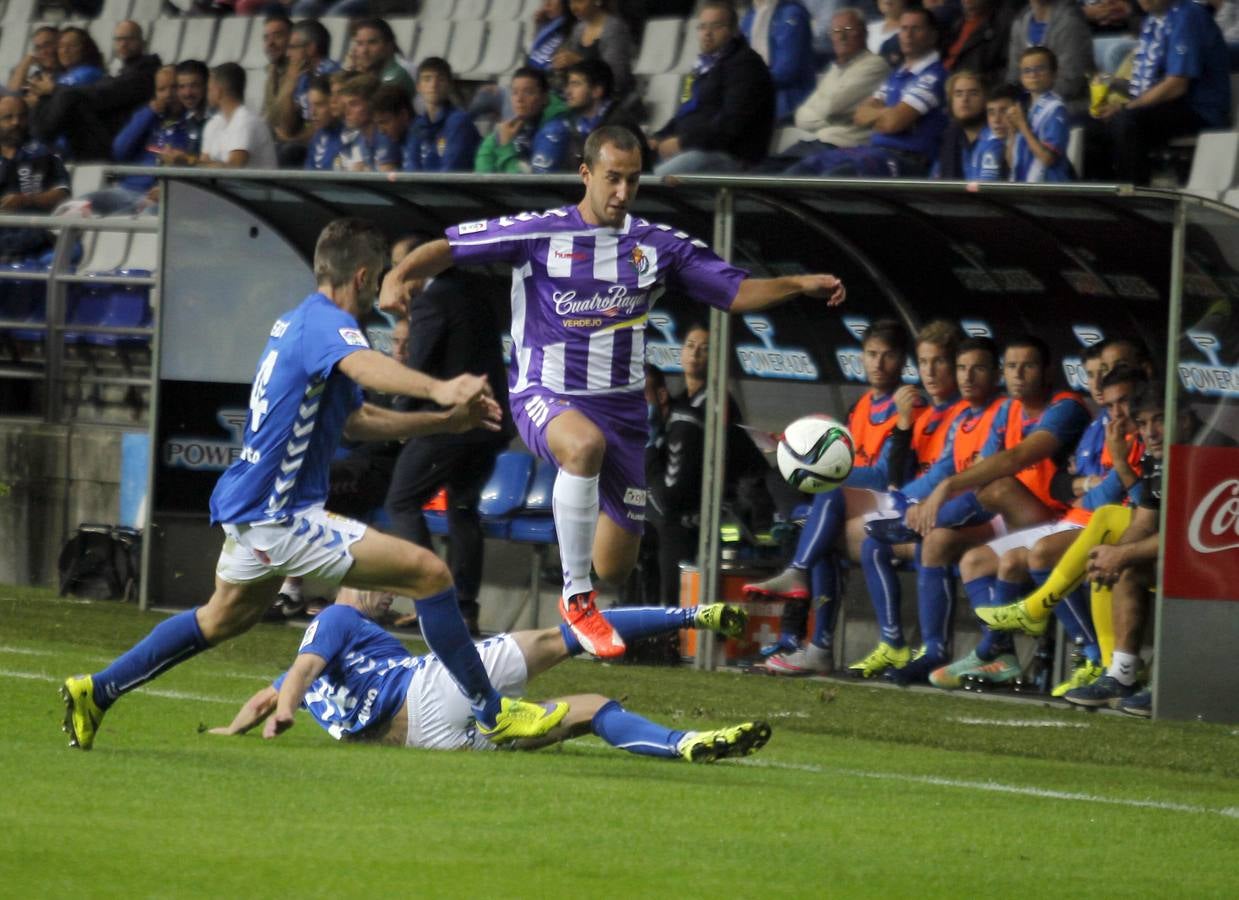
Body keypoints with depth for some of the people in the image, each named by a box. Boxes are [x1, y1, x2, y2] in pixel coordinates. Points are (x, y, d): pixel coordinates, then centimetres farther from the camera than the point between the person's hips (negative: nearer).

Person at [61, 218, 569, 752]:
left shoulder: (296, 322, 15)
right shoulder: (328, 324, -16)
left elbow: (355, 420, 25)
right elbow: (363, 366, -42)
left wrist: (445, 422, 20)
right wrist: (437, 389, -60)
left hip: (247, 504, 10)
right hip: (281, 517, -10)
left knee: (228, 615, 34)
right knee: (428, 573, -11)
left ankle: (95, 691, 39)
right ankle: (493, 715, -6)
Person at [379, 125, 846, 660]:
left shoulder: (657, 244, 4)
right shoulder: (539, 233, -6)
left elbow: (734, 292, 9)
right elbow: (449, 248, -3)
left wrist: (800, 284, -6)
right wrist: (399, 276, -22)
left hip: (621, 405, 4)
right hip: (545, 396, -4)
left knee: (615, 569, 3)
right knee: (586, 445, -42)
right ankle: (575, 597, -29)